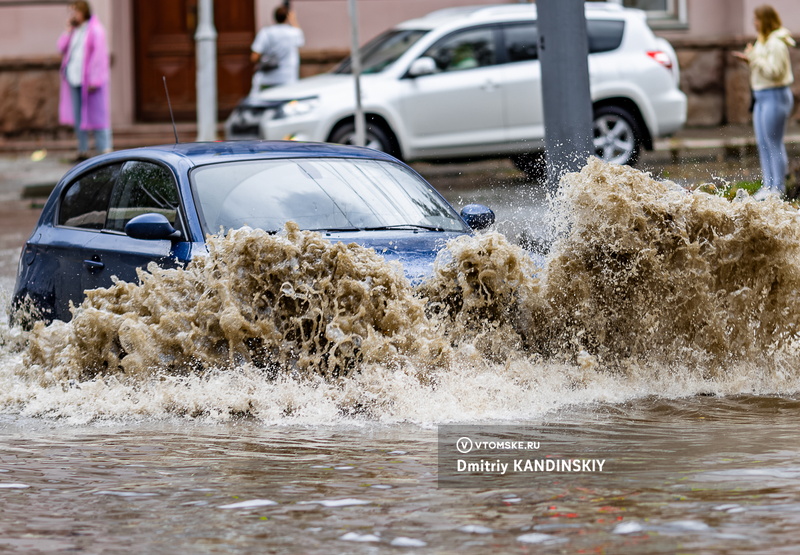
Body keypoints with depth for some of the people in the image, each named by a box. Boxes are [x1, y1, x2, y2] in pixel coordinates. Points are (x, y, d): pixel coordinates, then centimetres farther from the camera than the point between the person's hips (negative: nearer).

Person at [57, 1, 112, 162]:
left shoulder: (95, 30, -8)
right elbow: (62, 48, 10)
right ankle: (83, 151, 15)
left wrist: (94, 80, -18)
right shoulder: (73, 30, 15)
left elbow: (99, 55, -13)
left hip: (89, 80, -8)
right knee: (77, 117, 9)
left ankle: (105, 150, -6)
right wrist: (69, 31, 0)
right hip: (74, 79, 8)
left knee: (96, 114, -7)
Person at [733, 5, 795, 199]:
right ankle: (768, 185, 15)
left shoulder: (776, 44, -15)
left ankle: (778, 187, -3)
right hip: (762, 97, 10)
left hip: (775, 96, -10)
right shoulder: (763, 41, 16)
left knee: (774, 144, -7)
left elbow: (774, 71, -21)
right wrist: (749, 60, 6)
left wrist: (754, 58, -18)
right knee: (763, 143, 10)